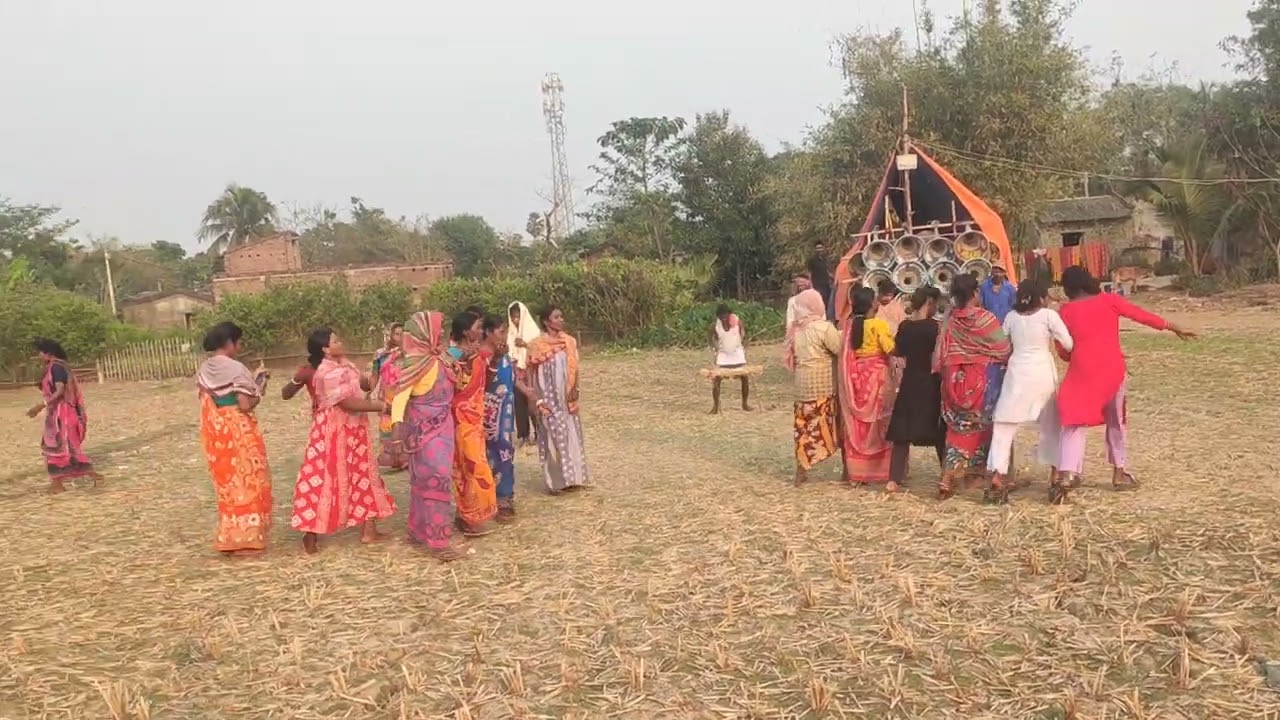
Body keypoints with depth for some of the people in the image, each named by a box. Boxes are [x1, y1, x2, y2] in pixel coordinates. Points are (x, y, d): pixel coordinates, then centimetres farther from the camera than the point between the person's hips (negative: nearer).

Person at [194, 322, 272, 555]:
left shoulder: (203, 369, 7)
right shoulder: (235, 369, -17)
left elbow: (209, 399, 14)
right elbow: (245, 406, -21)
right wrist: (259, 391, -2)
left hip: (214, 432, 8)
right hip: (238, 432, -8)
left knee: (226, 481, 16)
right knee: (245, 481, 2)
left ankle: (229, 536, 22)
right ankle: (245, 538, 6)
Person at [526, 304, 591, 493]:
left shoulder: (569, 341, 5)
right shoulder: (537, 345, -8)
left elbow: (574, 368, 6)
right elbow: (532, 372, -6)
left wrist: (574, 389, -10)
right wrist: (535, 399, -11)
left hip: (566, 397, 5)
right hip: (549, 397, -5)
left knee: (570, 434, 8)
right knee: (553, 436, -2)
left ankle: (571, 477, 19)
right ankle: (556, 481, 5)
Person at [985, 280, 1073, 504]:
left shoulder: (1011, 317, 5)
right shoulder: (1049, 315, -3)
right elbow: (1069, 344, -6)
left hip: (1017, 372, 1)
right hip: (1043, 373, -1)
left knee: (1004, 425, 0)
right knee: (1050, 424, 17)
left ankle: (998, 476, -14)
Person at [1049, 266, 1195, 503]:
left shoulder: (1067, 310, 1)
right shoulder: (1109, 300, 4)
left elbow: (1063, 351, 3)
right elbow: (1143, 315, 9)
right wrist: (1175, 328, 18)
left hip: (1082, 372, -2)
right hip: (1113, 370, 2)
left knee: (1074, 423, -1)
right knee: (1117, 421, 20)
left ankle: (1065, 475, -18)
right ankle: (1119, 472, 29)